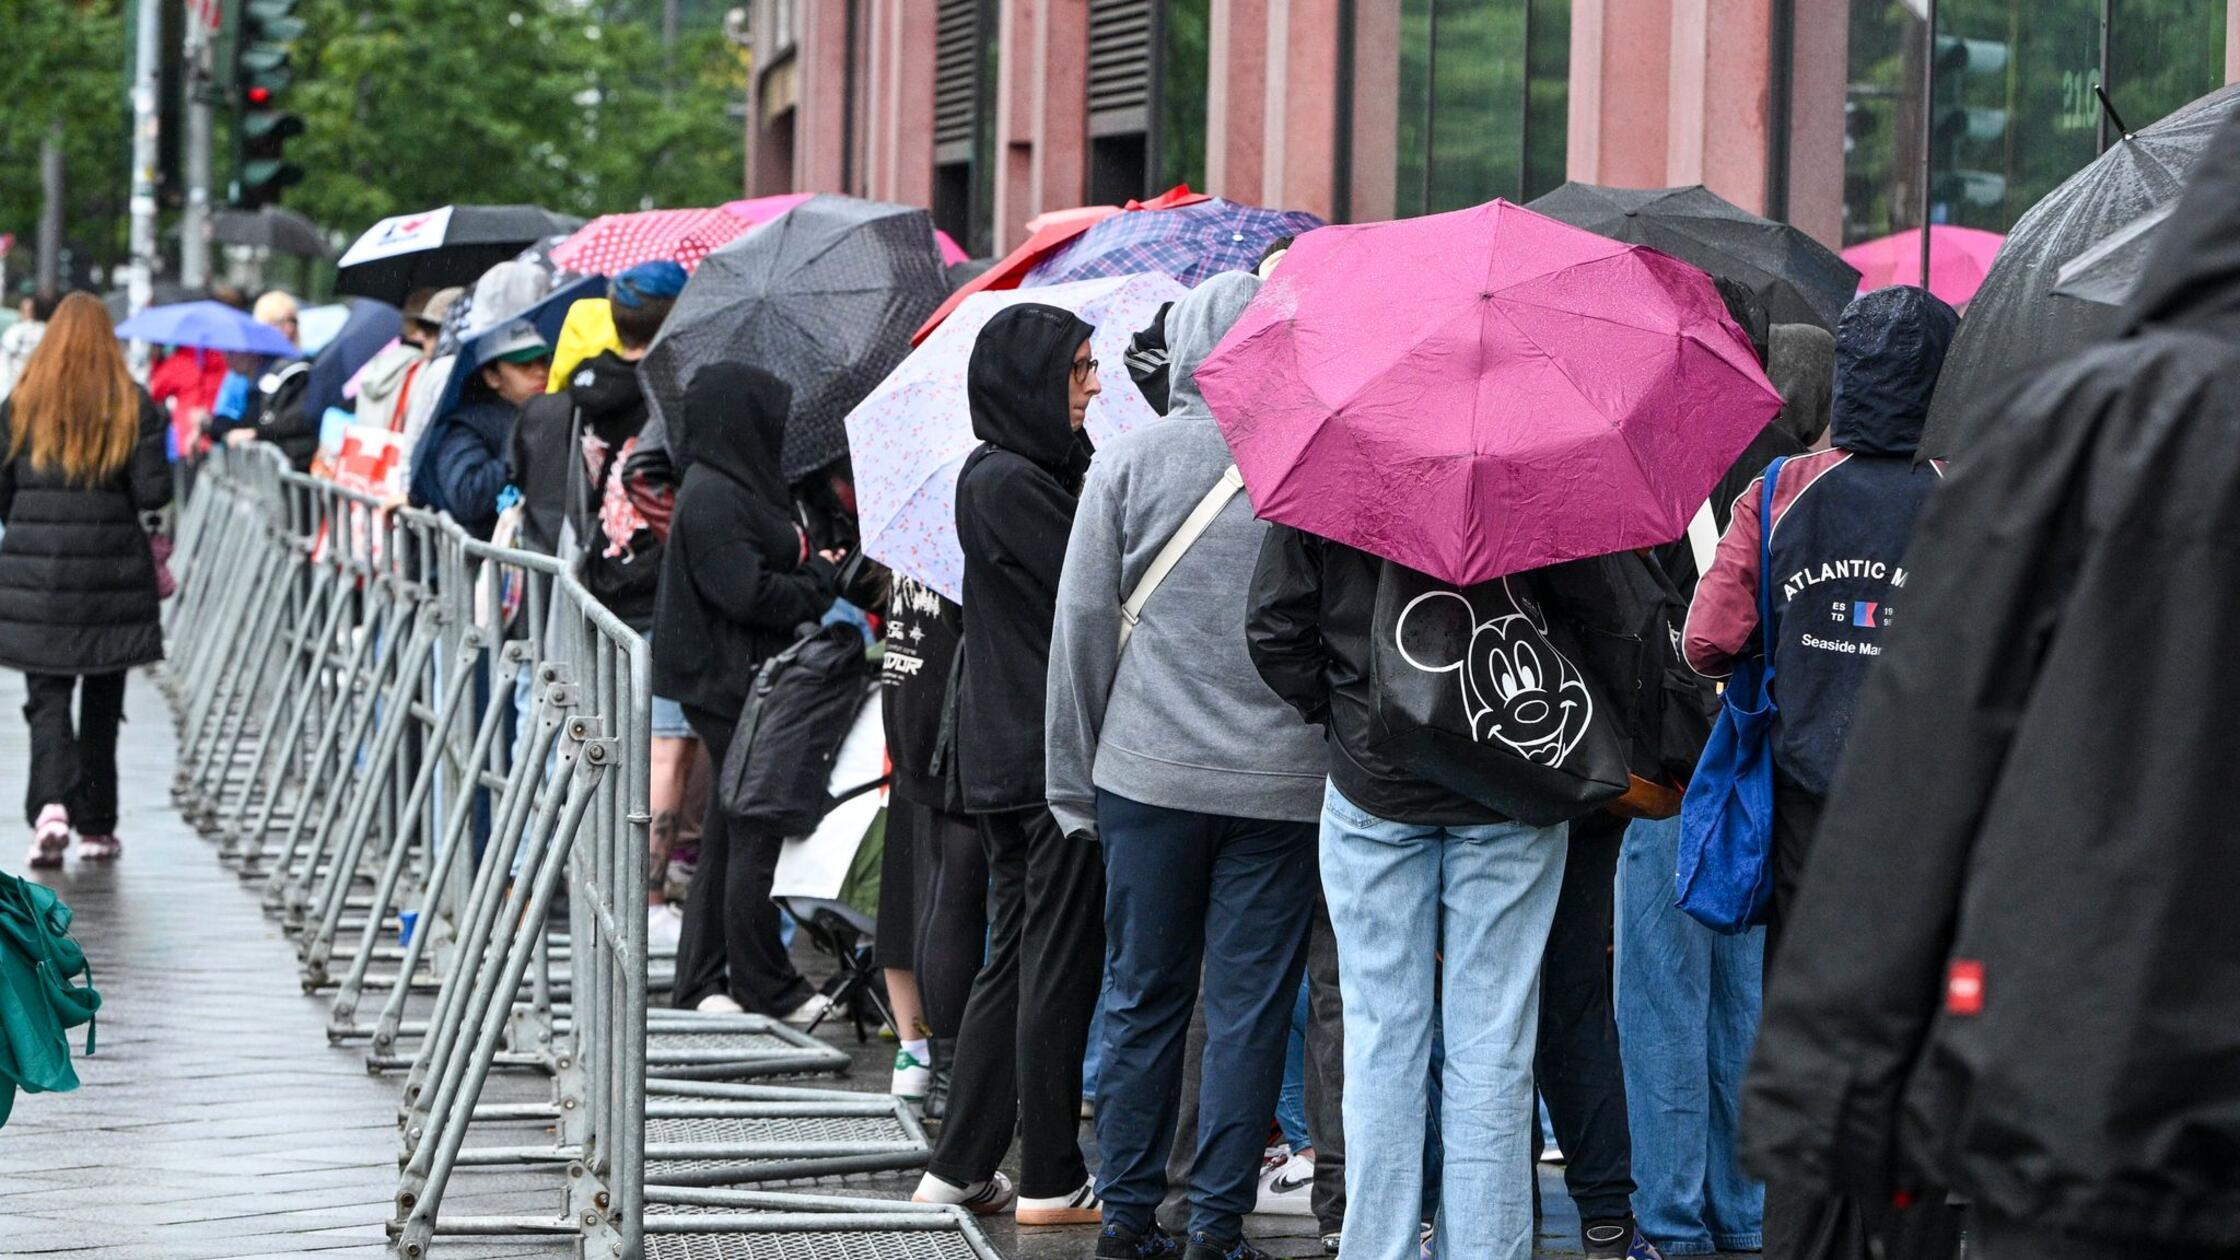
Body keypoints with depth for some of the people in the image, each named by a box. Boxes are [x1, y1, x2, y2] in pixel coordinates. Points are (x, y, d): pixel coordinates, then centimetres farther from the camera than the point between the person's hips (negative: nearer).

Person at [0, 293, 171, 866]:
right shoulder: (134, 405, -2)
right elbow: (154, 492, -7)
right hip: (112, 571, 0)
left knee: (47, 694, 3)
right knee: (103, 697, 12)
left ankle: (51, 807, -20)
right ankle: (97, 827, 15)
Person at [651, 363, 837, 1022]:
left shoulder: (738, 487, 16)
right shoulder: (713, 499, -16)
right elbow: (748, 593, -22)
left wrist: (817, 571, 5)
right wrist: (823, 581, -9)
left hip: (743, 685, 10)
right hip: (733, 688, -10)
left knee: (731, 835, 13)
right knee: (756, 839, -4)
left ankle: (703, 979, 18)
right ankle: (766, 986, 1)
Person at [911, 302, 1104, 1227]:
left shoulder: (1028, 474, 15)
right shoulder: (1008, 484, -15)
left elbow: (1082, 594, 14)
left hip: (1009, 758, 10)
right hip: (1047, 756, -10)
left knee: (1018, 961, 14)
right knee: (1058, 966, -3)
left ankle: (959, 1168, 18)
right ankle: (1053, 1182, 3)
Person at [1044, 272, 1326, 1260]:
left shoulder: (1131, 462, -2)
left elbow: (1081, 625, 1)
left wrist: (1074, 782, 8)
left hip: (1148, 773, 1)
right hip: (1282, 780, -1)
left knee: (1143, 997, 11)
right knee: (1249, 1009, 4)